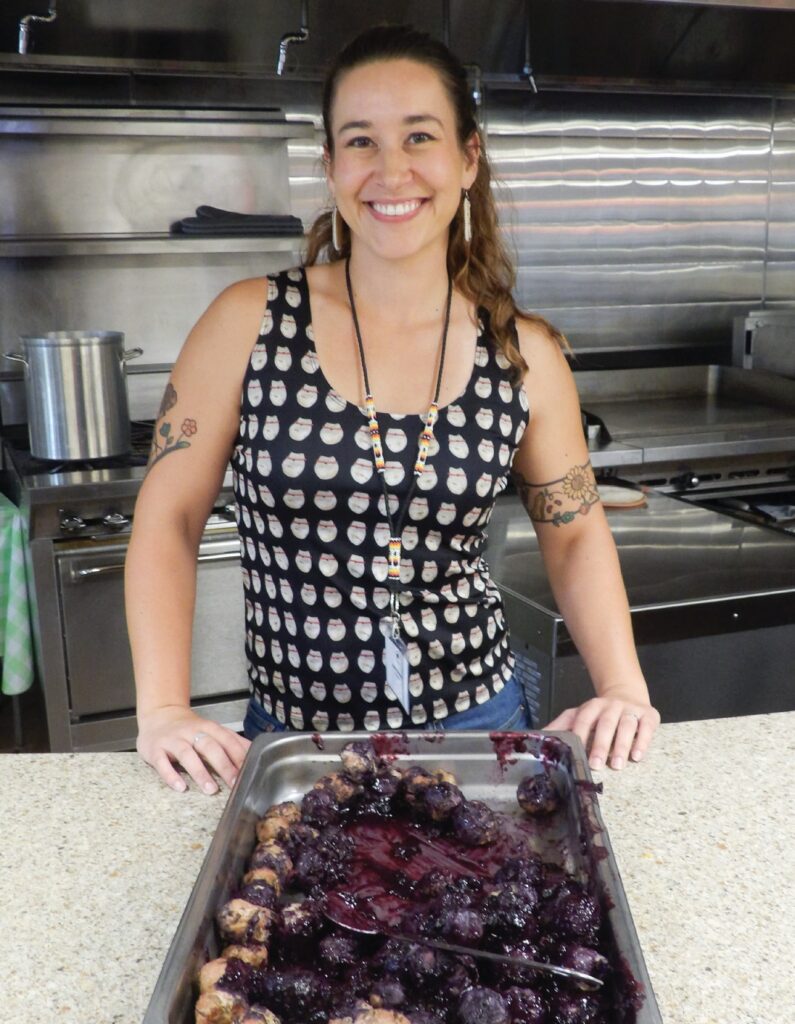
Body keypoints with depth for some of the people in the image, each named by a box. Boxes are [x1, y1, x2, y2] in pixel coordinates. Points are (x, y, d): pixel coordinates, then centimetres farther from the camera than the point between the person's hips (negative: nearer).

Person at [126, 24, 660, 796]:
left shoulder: (525, 354, -5)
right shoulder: (247, 325, -10)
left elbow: (575, 532, 5)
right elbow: (168, 519, -6)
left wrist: (623, 689, -8)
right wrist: (164, 708, -14)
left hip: (477, 725, 2)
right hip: (292, 736, -1)